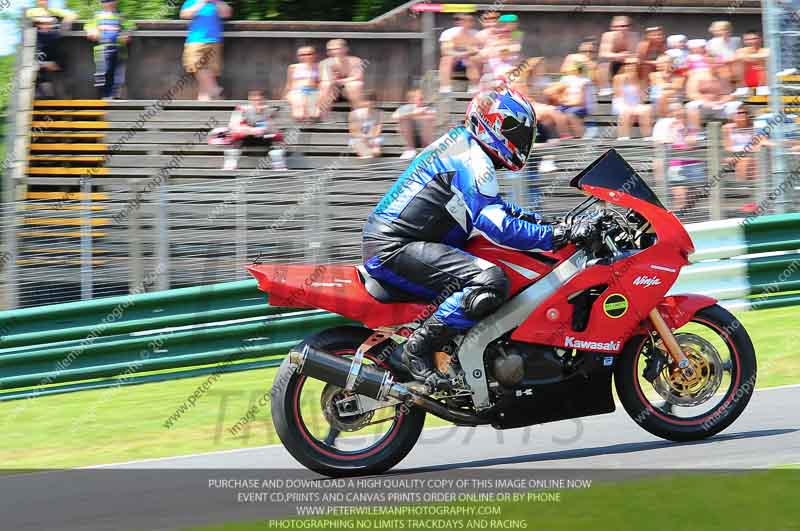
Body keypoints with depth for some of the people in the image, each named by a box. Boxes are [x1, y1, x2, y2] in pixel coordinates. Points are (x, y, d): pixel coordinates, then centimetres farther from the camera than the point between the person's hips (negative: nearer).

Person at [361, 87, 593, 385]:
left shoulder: (459, 143, 20)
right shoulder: (474, 162, -13)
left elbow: (493, 208, 33)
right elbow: (498, 227, -22)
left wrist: (546, 220, 23)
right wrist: (559, 236, -20)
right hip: (394, 248, -11)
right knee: (490, 281, -27)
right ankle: (413, 353, -23)